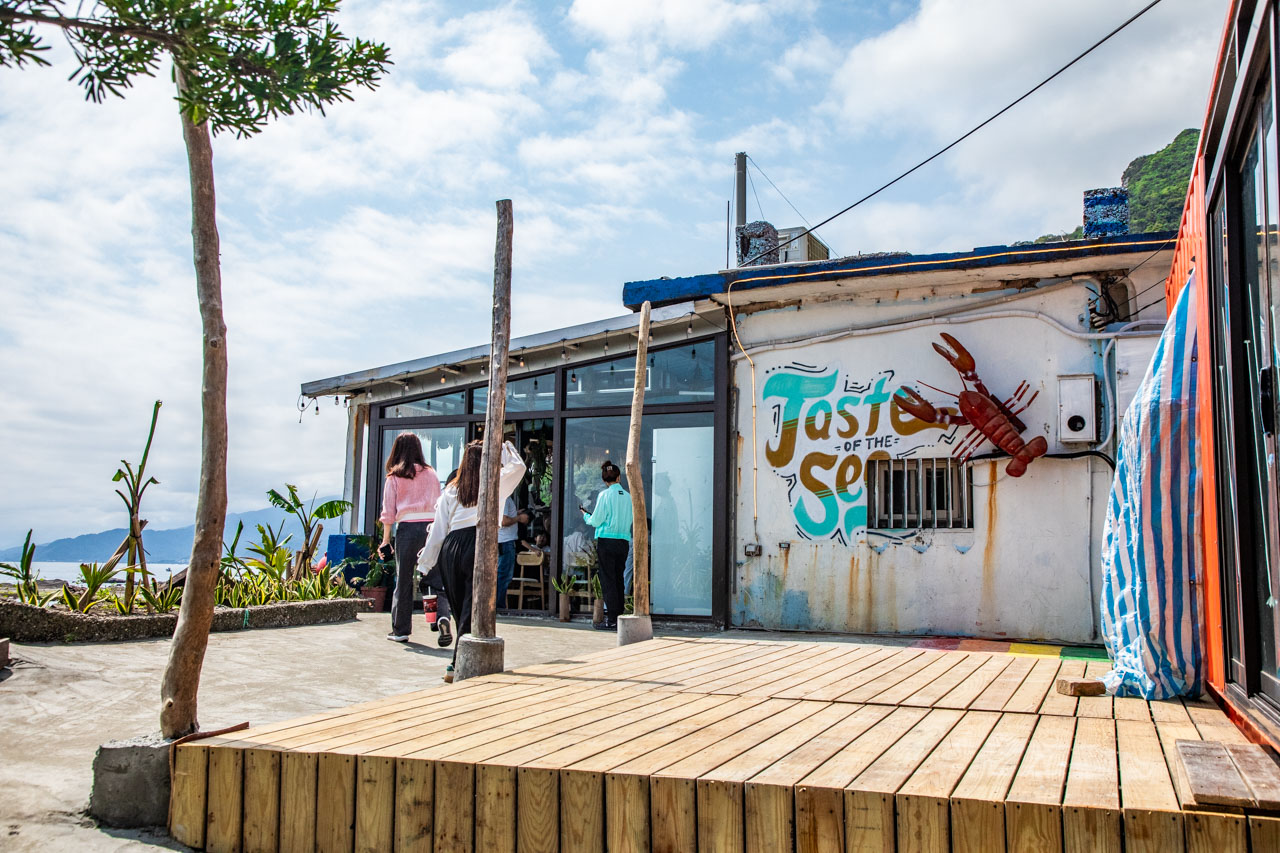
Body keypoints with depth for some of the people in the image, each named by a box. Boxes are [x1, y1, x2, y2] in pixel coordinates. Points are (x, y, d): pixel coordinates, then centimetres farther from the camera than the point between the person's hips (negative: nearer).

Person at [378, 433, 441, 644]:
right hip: (431, 526, 1)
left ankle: (401, 629, 12)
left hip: (407, 527, -1)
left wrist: (385, 540, 8)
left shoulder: (394, 477, 5)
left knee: (404, 579, 6)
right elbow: (439, 505, 10)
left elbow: (388, 511, 4)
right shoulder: (431, 473, 11)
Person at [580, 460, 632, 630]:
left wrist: (585, 515, 16)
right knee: (618, 579, 12)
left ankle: (612, 620, -4)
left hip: (607, 541, -5)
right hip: (624, 541, 5)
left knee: (608, 580, -2)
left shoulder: (604, 495, -7)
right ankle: (619, 616, 14)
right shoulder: (628, 496, 6)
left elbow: (596, 521, -5)